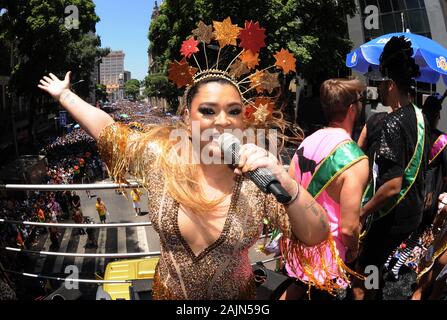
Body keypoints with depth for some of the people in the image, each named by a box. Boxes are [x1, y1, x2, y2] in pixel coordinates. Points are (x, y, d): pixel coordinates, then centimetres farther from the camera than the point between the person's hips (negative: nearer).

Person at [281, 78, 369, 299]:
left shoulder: (308, 141, -4)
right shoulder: (355, 161, -25)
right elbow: (348, 228, -25)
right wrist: (353, 250, -4)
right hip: (325, 250, -6)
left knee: (296, 288, 28)